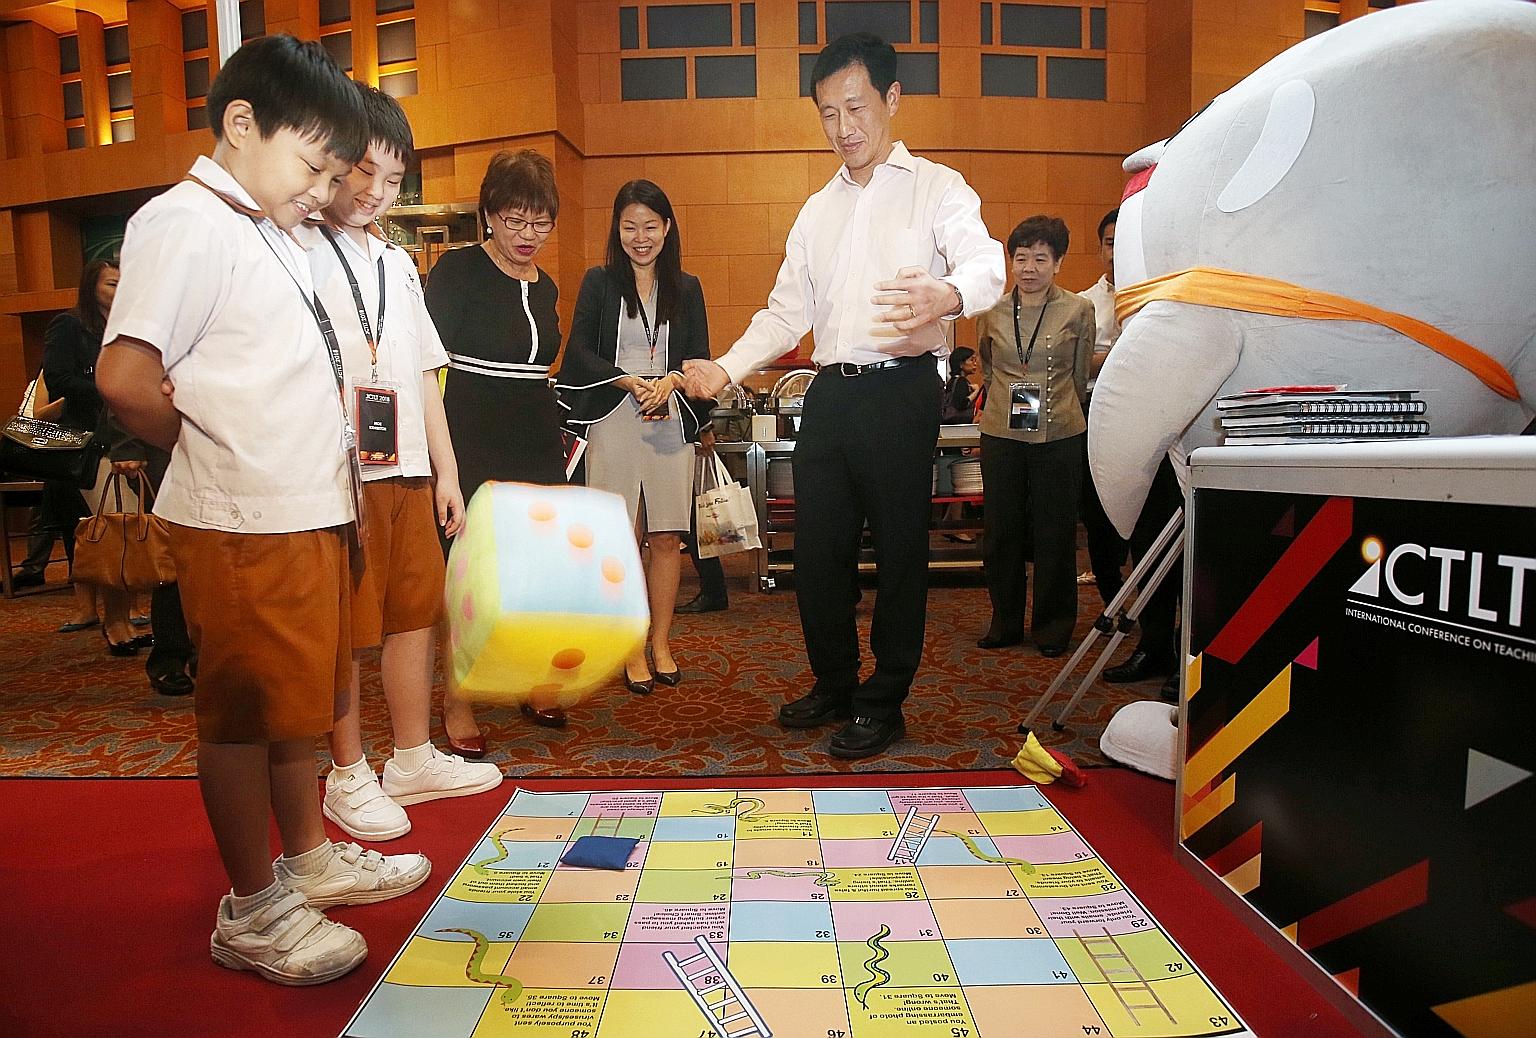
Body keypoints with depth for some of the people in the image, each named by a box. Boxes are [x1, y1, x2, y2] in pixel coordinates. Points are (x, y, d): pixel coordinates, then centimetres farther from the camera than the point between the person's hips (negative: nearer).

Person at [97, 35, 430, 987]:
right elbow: (127, 378, -21)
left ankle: (311, 856, 37)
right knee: (244, 710, 4)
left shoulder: (275, 236, 16)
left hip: (311, 514, 9)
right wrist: (216, 458, -6)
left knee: (296, 696, 19)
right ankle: (253, 910, 20)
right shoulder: (185, 223, -12)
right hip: (242, 524, -9)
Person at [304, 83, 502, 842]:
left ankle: (416, 759, 26)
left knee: (416, 612, 11)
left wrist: (446, 470, 14)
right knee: (347, 627, 2)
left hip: (408, 471, 6)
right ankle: (348, 777, 18)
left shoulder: (397, 263, 19)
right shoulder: (295, 253, -2)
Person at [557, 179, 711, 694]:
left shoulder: (686, 288, 13)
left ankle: (661, 643, 16)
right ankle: (632, 650, 9)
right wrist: (630, 383, -14)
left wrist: (670, 380, -12)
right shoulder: (599, 282, 7)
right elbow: (581, 351, 0)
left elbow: (700, 357, 8)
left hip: (671, 420, 2)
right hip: (614, 421, -2)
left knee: (667, 537, 3)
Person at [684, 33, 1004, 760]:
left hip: (900, 391, -5)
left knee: (898, 549, 2)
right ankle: (835, 686, 27)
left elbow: (986, 262, -15)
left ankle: (883, 705, 17)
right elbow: (786, 311, 16)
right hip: (829, 394, 6)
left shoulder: (935, 187, 2)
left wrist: (947, 295, -39)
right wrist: (726, 367, 1)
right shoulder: (817, 212, 19)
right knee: (816, 549, 8)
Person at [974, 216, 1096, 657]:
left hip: (1059, 435, -2)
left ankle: (1053, 626, 20)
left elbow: (1080, 376, 10)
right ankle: (1005, 622, 21)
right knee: (1000, 530, 7)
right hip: (1001, 434, 2)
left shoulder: (1078, 310, -1)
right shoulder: (992, 311, 3)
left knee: (1055, 533, 5)